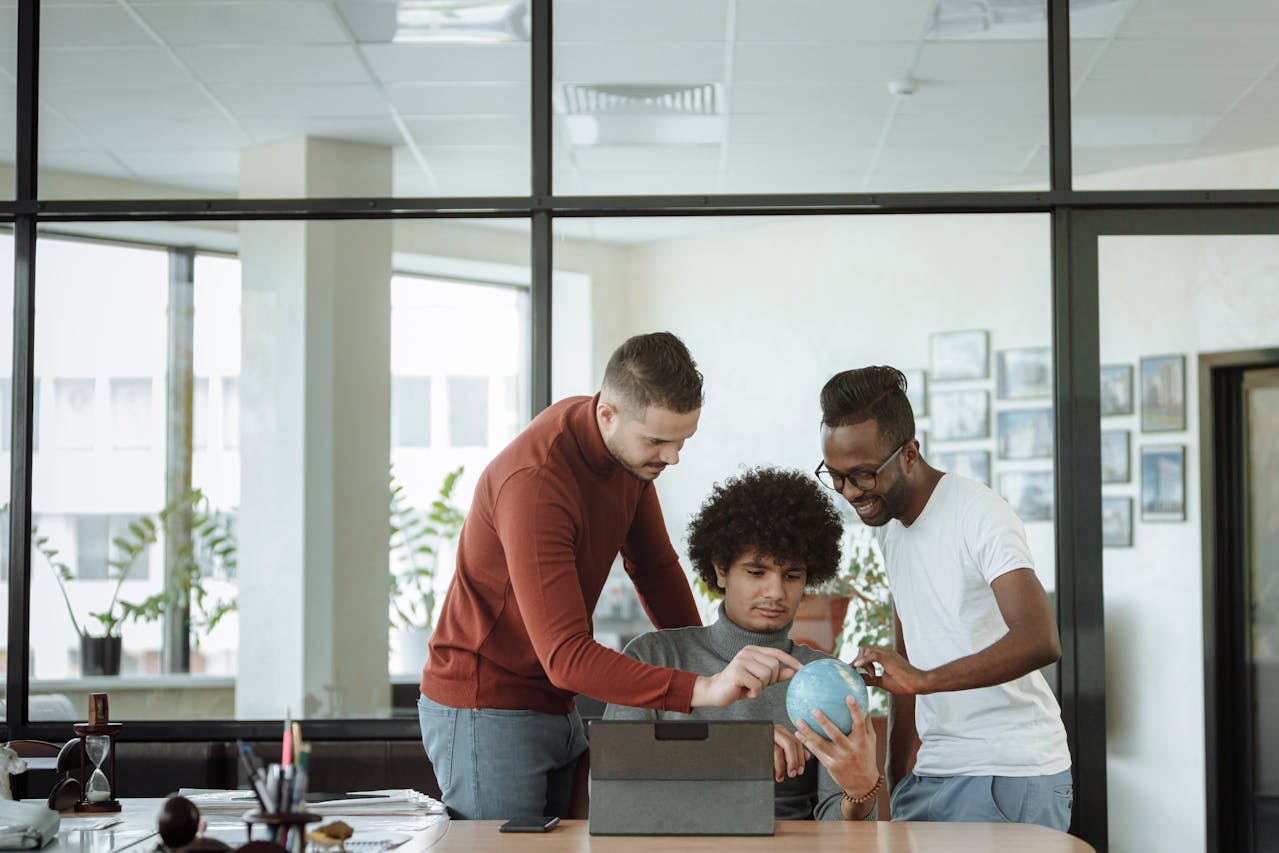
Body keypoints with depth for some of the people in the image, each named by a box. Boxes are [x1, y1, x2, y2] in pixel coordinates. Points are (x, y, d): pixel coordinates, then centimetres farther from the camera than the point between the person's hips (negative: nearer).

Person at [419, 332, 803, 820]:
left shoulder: (631, 443, -2)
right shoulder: (535, 482, -30)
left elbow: (654, 565, 13)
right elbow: (565, 658, -35)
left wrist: (707, 665, 4)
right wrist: (701, 690, -43)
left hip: (556, 706, 8)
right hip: (485, 711, -8)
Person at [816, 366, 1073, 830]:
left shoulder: (978, 514, -14)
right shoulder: (887, 521, 11)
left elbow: (1040, 640, -28)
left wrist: (923, 679, -37)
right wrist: (894, 781, 14)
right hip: (932, 772, 7)